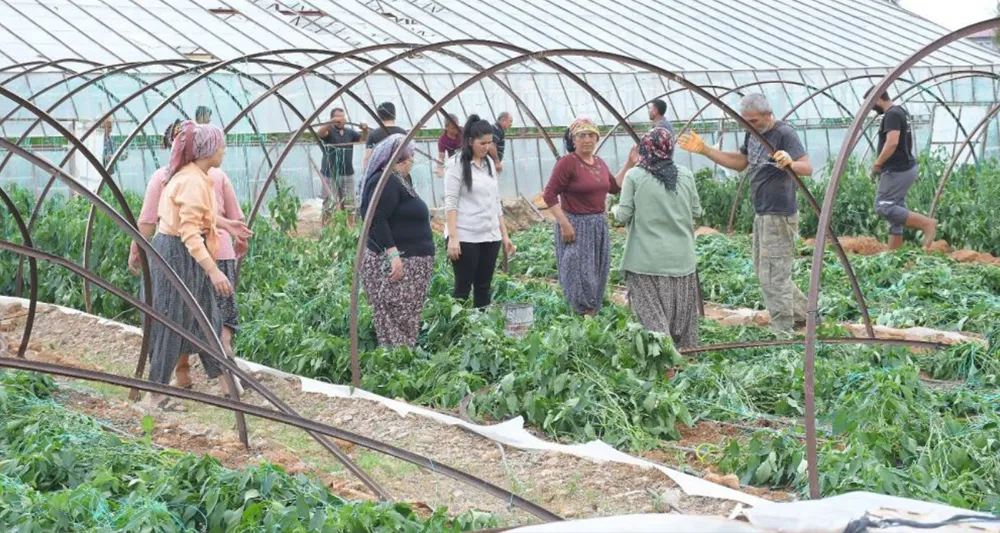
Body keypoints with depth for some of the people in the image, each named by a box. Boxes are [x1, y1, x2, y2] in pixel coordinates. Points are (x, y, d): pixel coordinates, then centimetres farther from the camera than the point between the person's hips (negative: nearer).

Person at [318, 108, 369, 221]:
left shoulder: (350, 132, 8)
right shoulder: (329, 131, -4)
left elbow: (363, 139, 1)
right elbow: (319, 133, -24)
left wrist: (365, 130, -21)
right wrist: (331, 122, -41)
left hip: (348, 174, 4)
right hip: (330, 175, -4)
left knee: (349, 207, 9)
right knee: (329, 207, -2)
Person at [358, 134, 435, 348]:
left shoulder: (396, 181, 18)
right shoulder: (385, 182, -15)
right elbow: (377, 222, -23)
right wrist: (393, 254, -27)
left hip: (408, 263, 11)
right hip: (396, 264, -11)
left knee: (406, 325, 10)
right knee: (397, 326, -11)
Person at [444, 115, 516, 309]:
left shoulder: (489, 162, 12)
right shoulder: (458, 164, -6)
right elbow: (450, 202, -11)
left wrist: (504, 234, 14)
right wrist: (453, 237, -19)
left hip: (491, 236, 6)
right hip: (465, 236, -6)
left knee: (484, 287, 8)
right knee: (463, 287, -3)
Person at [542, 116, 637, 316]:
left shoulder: (599, 162, 9)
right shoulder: (567, 162, -14)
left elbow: (615, 187, 19)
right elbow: (549, 194, -16)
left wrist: (629, 163, 10)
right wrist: (564, 224, -20)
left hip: (599, 225, 8)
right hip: (576, 226, -8)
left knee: (597, 274, 14)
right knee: (578, 275, -5)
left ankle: (593, 316, 26)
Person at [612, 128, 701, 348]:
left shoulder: (634, 176, -9)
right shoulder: (686, 175, -1)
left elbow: (624, 215, -7)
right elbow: (696, 212, 6)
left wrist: (615, 210, 15)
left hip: (648, 260, -3)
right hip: (681, 258, 3)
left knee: (653, 315, 2)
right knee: (682, 312, 15)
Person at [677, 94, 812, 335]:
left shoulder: (784, 134, -17)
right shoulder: (753, 133, 9)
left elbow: (808, 167, -25)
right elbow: (739, 163, 21)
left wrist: (790, 163, -48)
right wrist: (704, 150, 13)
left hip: (779, 216, -10)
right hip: (761, 214, 10)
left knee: (773, 275, -9)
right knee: (763, 271, 18)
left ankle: (782, 332, -2)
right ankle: (804, 314, 29)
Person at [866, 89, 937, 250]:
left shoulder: (892, 115, -16)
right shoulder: (901, 112, 16)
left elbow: (892, 142, -28)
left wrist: (877, 164, -19)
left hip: (897, 170, -10)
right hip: (905, 167, 10)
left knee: (883, 207, -11)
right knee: (894, 209, 11)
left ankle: (926, 223, -16)